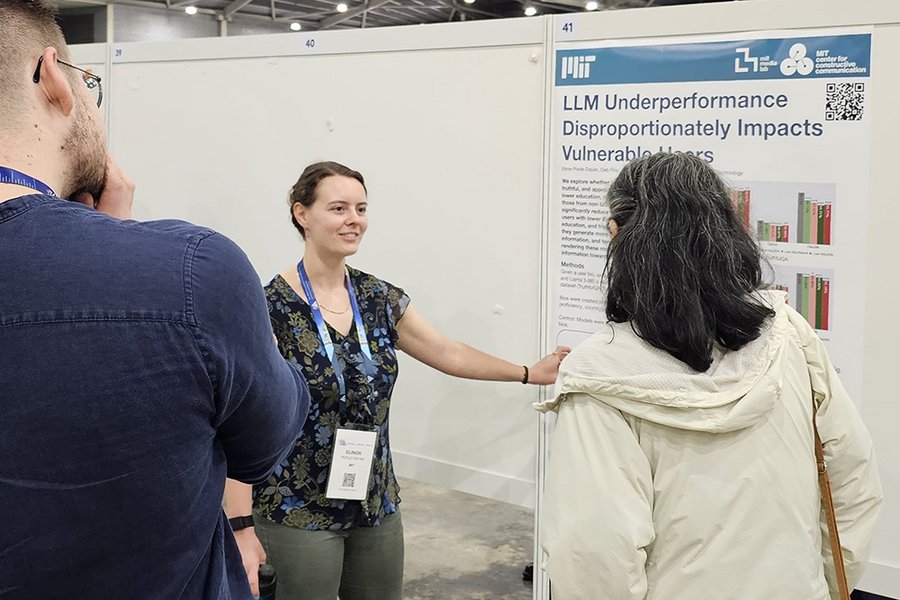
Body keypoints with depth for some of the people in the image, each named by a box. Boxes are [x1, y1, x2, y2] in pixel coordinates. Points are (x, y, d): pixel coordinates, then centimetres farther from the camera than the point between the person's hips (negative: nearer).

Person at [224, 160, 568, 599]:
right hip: (299, 512, -5)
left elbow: (449, 354, 15)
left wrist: (530, 373, 17)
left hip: (377, 504, 6)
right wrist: (242, 525, -21)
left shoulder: (380, 299, 3)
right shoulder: (270, 308, -14)